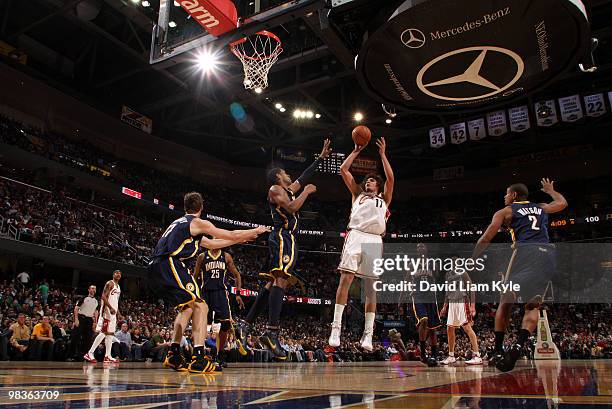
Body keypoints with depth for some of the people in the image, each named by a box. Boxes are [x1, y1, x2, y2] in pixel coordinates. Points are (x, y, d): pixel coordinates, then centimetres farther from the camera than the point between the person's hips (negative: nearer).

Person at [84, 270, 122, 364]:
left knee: (110, 334, 8)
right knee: (103, 333, -14)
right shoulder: (110, 283, -8)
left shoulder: (118, 287, 20)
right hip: (107, 311, -10)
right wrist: (110, 308, -26)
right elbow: (104, 296, -18)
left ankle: (108, 356, 10)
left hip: (113, 312, 10)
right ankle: (90, 354, -12)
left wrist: (117, 310, 18)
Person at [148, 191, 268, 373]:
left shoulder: (179, 222, 30)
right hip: (170, 264, -9)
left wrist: (241, 239, 41)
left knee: (187, 308, 21)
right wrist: (256, 231, 22)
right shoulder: (198, 223, 4)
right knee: (200, 306, -6)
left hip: (154, 269, 9)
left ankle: (173, 355, 17)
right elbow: (231, 235, 6)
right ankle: (199, 359, -16)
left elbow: (211, 244, 37)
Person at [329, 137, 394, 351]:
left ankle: (368, 335, -1)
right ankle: (336, 328, -14)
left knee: (371, 288, -2)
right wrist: (356, 151, 25)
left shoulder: (384, 199, 27)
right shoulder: (357, 195, 27)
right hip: (355, 236, -1)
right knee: (345, 279, -14)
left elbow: (390, 178, 13)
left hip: (374, 241, 1)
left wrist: (382, 155, 17)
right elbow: (343, 169, 22)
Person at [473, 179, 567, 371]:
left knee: (506, 302, 7)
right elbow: (562, 202, 46)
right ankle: (519, 345, -14)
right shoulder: (541, 208, 26)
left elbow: (485, 239, 6)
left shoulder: (505, 211, 14)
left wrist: (472, 260, 18)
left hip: (525, 251, -4)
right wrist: (550, 190, 64)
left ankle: (498, 351, 3)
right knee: (532, 305, 8)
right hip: (548, 253, 4)